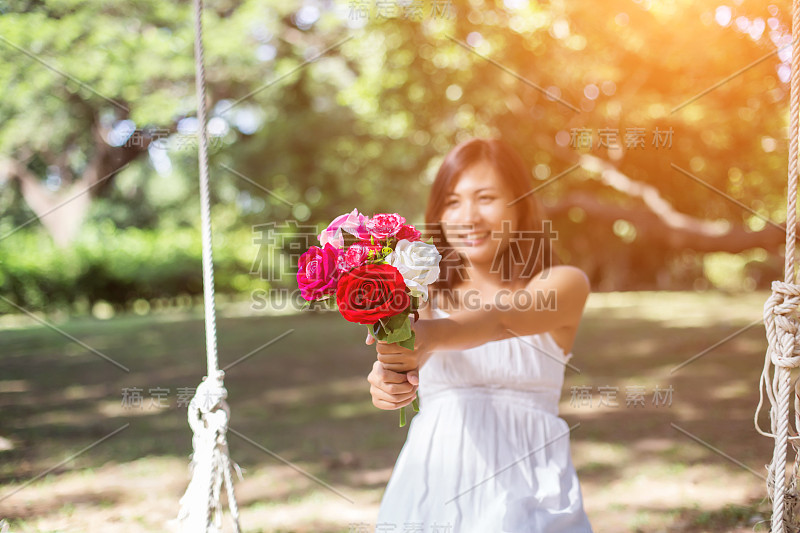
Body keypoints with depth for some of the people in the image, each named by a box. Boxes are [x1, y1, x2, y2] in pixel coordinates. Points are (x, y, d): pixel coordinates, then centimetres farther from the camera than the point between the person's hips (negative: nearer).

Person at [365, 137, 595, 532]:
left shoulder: (564, 284, -1)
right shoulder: (424, 290, 7)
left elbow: (502, 320, -21)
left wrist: (434, 335, -41)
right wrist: (388, 378, -37)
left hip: (523, 484, -2)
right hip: (432, 484, 2)